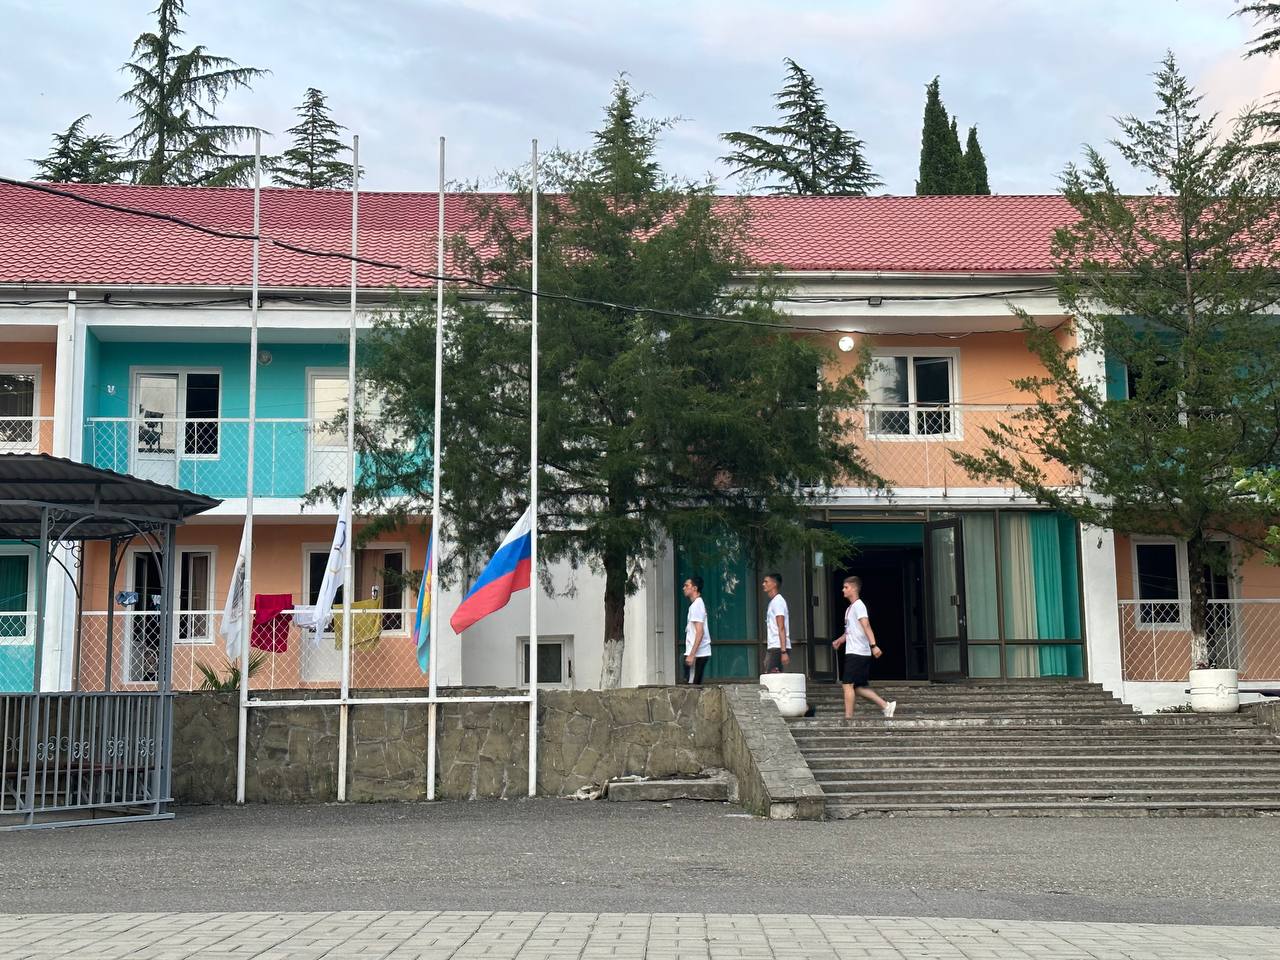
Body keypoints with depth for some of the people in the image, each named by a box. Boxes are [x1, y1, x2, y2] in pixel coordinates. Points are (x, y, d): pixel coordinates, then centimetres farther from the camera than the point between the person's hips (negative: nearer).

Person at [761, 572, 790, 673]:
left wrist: (783, 651, -22)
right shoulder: (773, 602, 20)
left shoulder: (778, 601, -9)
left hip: (778, 648, -10)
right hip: (773, 648, 10)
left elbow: (781, 628, -17)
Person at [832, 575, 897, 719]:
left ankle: (848, 717, -6)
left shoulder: (858, 605, -10)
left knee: (848, 684, -8)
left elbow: (866, 626, -22)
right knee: (859, 686, 9)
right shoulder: (850, 608, 20)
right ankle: (885, 706, 8)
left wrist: (873, 645, -31)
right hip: (853, 652, 10)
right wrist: (840, 640, 17)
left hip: (856, 653, -10)